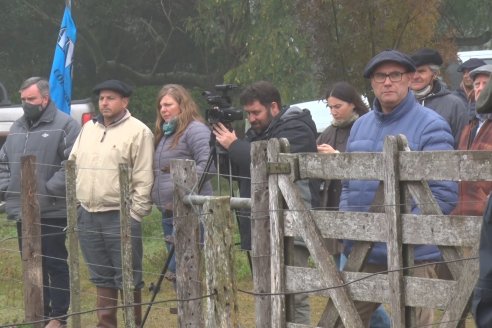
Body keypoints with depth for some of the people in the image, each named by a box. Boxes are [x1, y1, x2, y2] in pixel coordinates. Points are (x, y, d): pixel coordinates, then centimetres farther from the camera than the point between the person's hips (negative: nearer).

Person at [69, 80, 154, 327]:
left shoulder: (138, 132, -7)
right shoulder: (88, 128, 13)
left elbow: (144, 179, -10)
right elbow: (73, 166, 19)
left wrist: (134, 214, -13)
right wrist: (75, 202, 10)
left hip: (120, 216, -6)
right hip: (87, 215, 6)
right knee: (101, 277, 14)